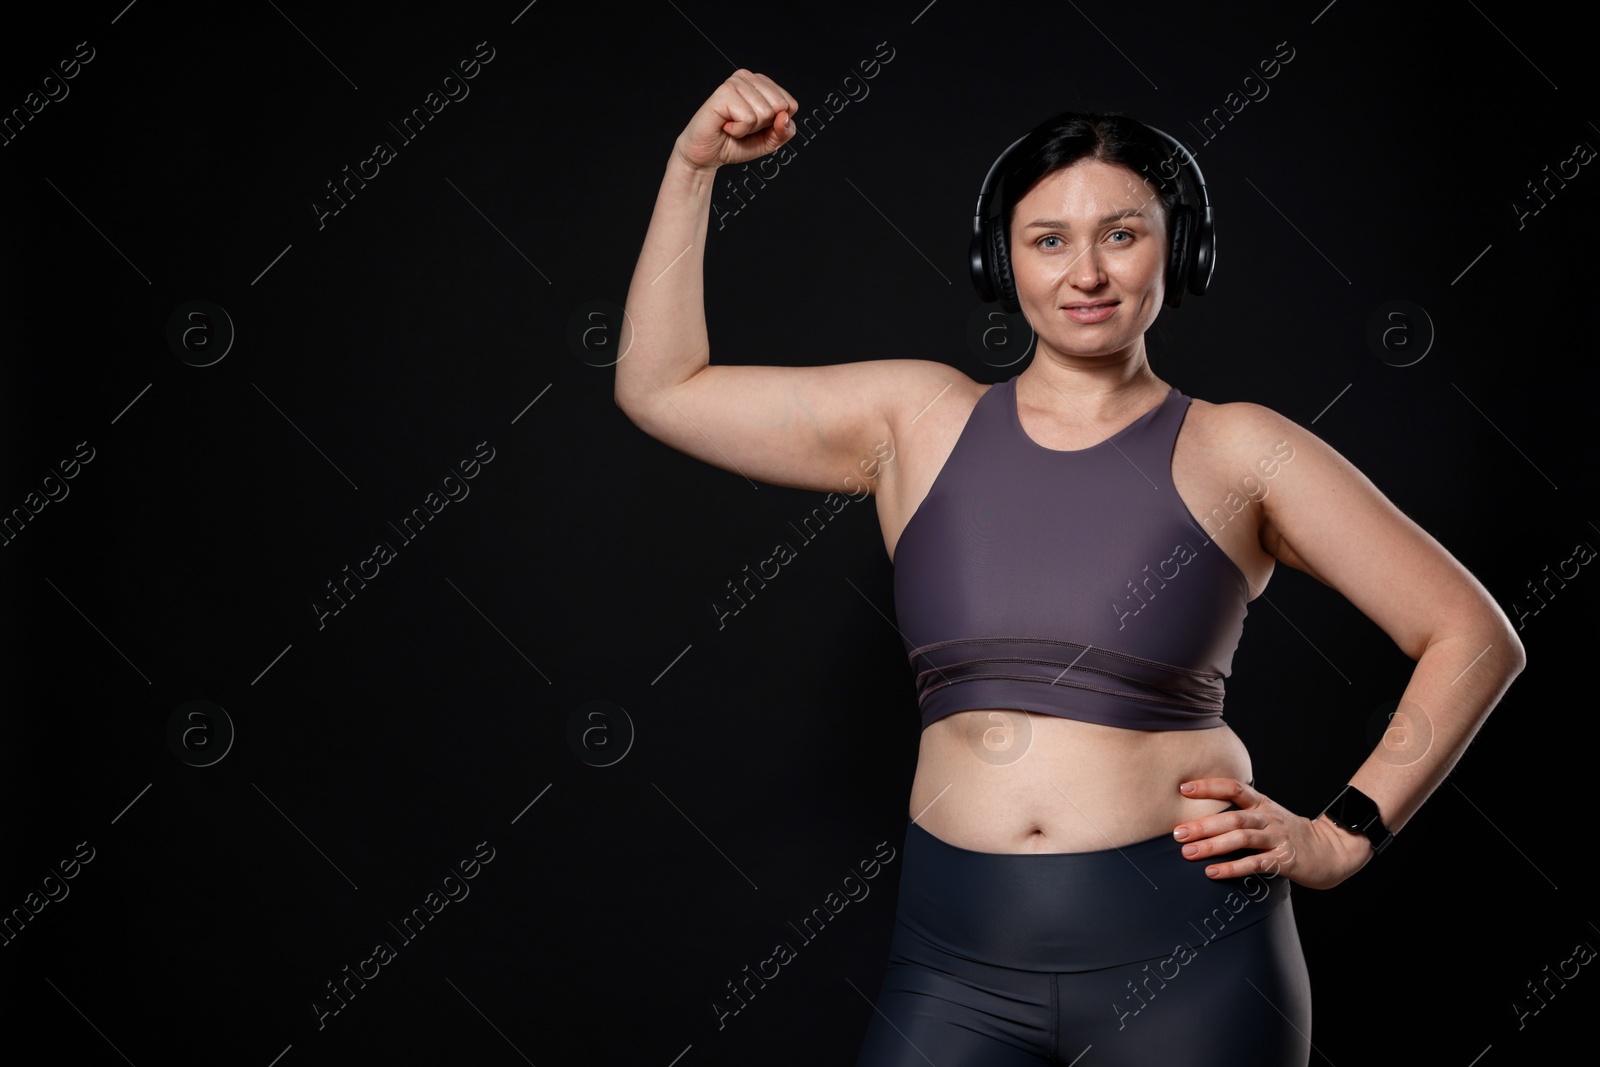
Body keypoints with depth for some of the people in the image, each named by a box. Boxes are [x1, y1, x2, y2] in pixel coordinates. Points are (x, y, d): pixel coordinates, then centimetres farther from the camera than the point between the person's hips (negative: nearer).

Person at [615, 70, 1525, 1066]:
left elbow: (1476, 637, 2)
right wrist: (695, 165, 6)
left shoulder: (1236, 451, 0)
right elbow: (660, 389, 10)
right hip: (960, 955, 2)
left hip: (1187, 949, -2)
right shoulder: (920, 420, 7)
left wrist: (1344, 834, -3)